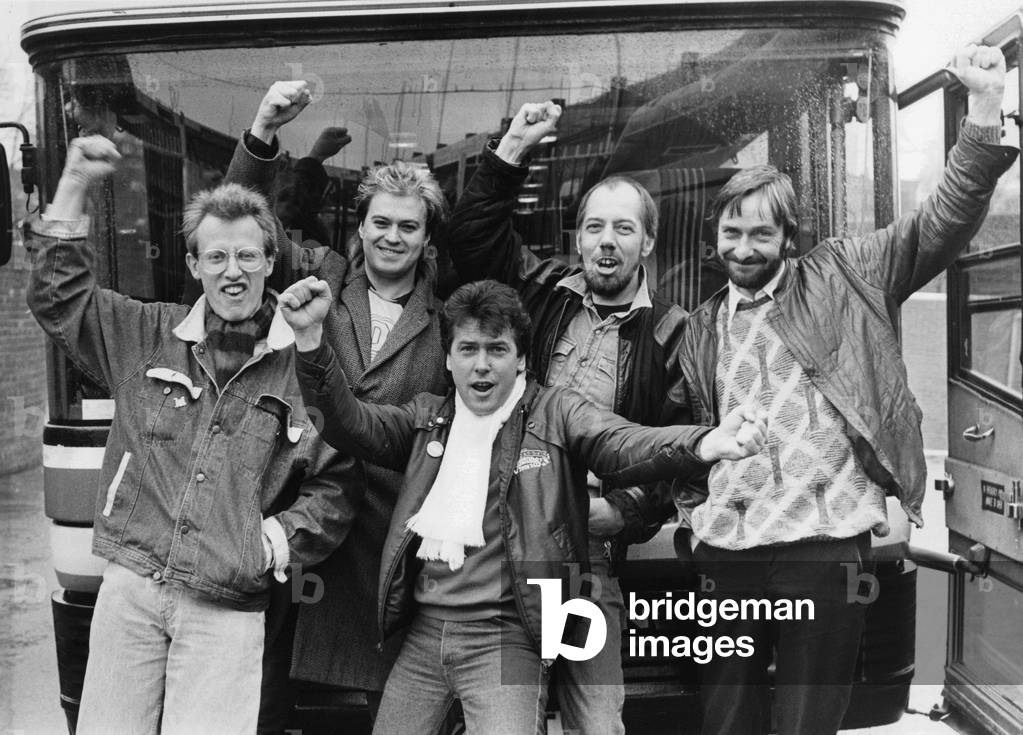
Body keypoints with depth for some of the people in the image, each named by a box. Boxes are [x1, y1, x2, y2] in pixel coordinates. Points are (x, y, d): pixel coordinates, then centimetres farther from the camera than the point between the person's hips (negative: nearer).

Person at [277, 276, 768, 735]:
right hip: (424, 631, 5)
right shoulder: (428, 416, 11)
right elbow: (351, 424, 2)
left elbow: (627, 446, -15)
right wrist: (310, 337, -13)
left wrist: (705, 444, -36)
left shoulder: (555, 412, -1)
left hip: (505, 634, -4)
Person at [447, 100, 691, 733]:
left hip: (590, 553, -1)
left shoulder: (670, 334, 3)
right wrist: (512, 151, 0)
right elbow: (471, 238, 7)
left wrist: (618, 511, -13)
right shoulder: (543, 291, 10)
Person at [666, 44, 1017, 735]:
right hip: (726, 552, 3)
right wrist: (695, 504, 4)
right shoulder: (701, 329, 13)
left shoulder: (842, 278, 5)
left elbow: (944, 221, -4)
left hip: (825, 547, -3)